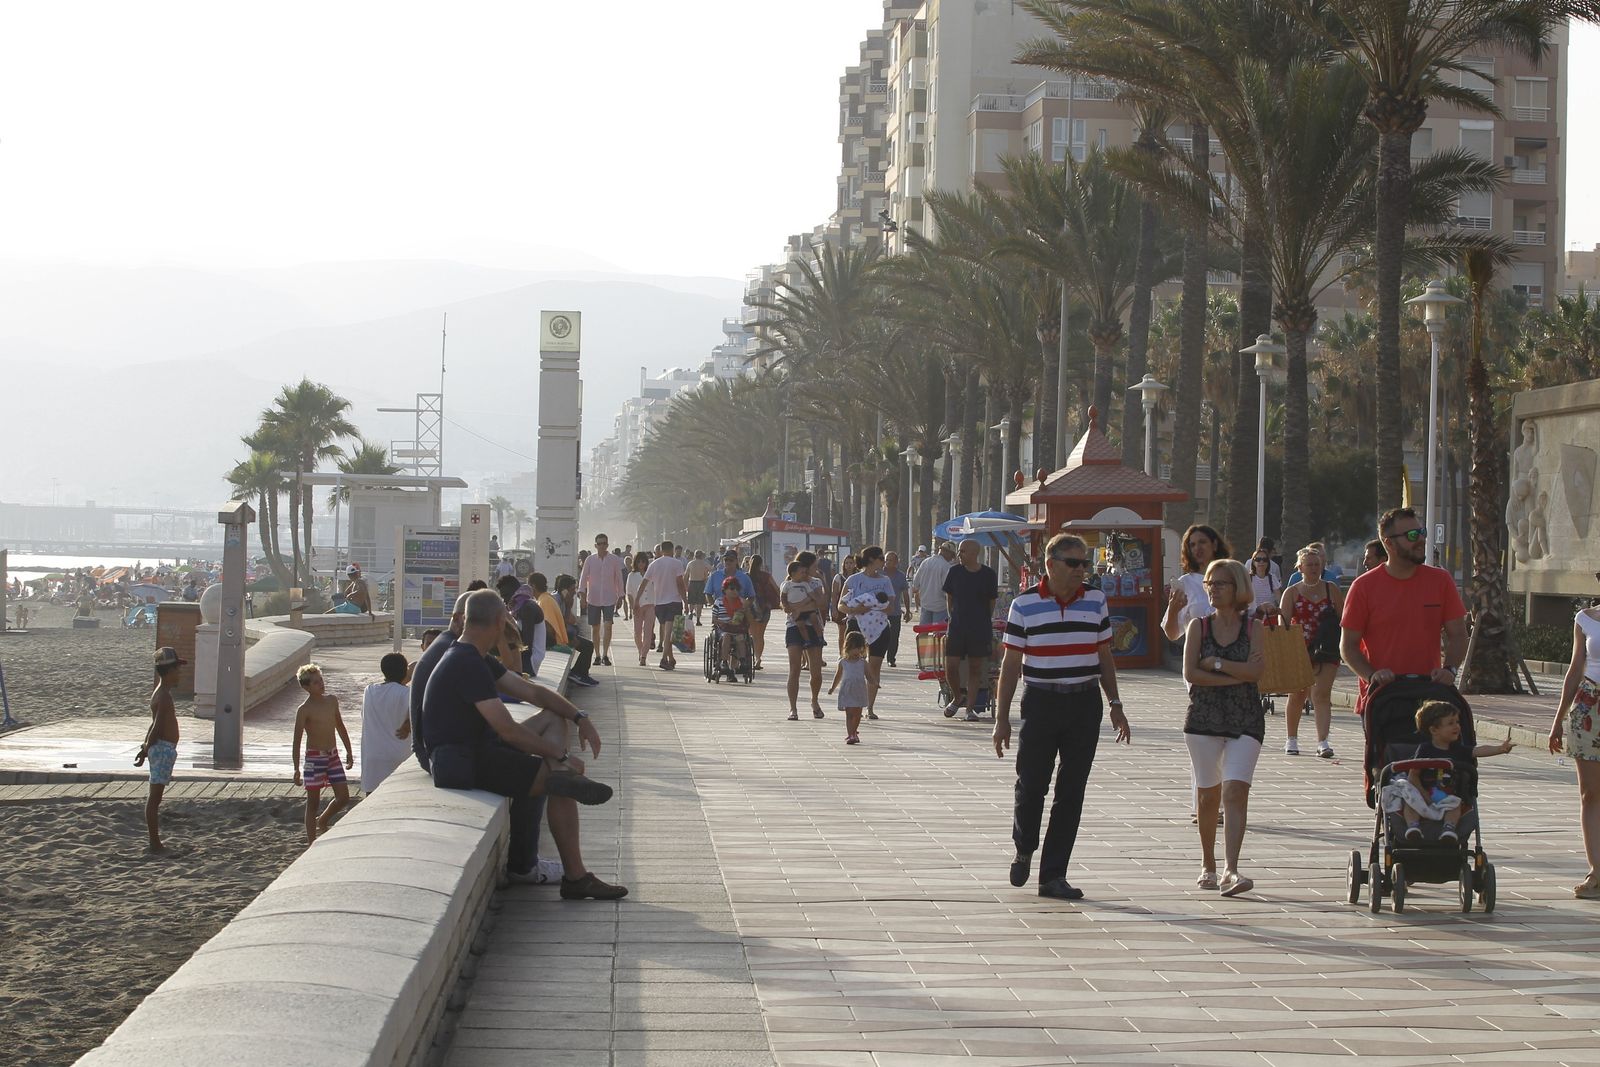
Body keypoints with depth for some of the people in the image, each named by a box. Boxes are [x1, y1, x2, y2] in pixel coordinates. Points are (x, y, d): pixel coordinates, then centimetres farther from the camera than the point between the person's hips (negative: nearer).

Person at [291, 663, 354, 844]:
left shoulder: (332, 700, 5)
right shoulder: (304, 710, -12)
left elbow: (340, 726, 17)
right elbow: (297, 739, -11)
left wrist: (349, 751, 20)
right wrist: (297, 768, -13)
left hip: (333, 756, 6)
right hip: (314, 757, -6)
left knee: (343, 797, 2)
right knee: (313, 801, 1)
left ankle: (322, 821, 30)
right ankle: (311, 842, 8)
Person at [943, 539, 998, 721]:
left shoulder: (988, 574, -3)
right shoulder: (955, 572, 1)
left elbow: (992, 602, 7)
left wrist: (984, 622, 10)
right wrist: (953, 618, 11)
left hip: (980, 630, -1)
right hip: (957, 628, 1)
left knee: (975, 669, 2)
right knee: (950, 667, -4)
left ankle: (970, 708, 9)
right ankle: (956, 698, 22)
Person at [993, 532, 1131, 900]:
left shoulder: (1095, 601, 7)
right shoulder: (1025, 605, -2)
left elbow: (1104, 657, 15)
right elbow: (1011, 663, 1)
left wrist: (1115, 705, 11)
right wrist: (1002, 717, -1)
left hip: (1085, 705, 2)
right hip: (1040, 702, -2)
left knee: (1071, 791, 1)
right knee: (1031, 785, -2)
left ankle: (1053, 875, 6)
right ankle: (1024, 850, 27)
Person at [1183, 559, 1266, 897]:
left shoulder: (1253, 627, 4)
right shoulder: (1198, 626, 6)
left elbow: (1255, 671, -10)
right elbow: (1190, 674, -6)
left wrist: (1216, 662, -9)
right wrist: (1236, 676, -10)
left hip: (1245, 720, -1)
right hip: (1203, 717, 1)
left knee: (1235, 791, -15)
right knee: (1208, 794, 6)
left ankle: (1231, 870, -23)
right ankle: (1208, 866, 22)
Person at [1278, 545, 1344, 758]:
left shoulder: (1331, 589, 7)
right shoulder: (1292, 592, 4)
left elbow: (1343, 618, 9)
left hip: (1326, 651, 0)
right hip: (1299, 650, 0)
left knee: (1322, 694, -13)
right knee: (1297, 695, 11)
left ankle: (1323, 741, -20)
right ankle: (1291, 738, 28)